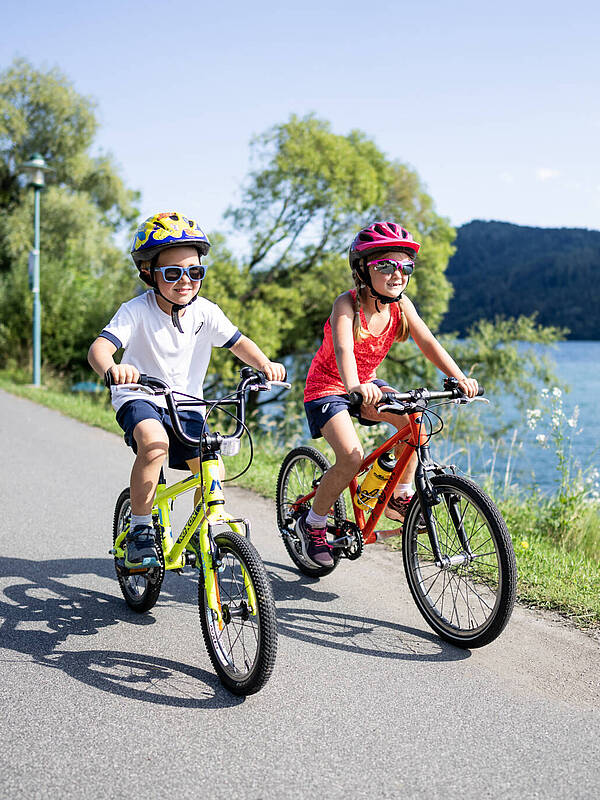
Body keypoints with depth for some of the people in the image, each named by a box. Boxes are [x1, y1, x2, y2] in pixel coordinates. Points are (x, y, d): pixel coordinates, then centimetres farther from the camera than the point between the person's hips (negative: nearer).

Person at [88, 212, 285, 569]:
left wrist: (265, 363, -31)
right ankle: (140, 530, -18)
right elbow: (99, 347, -31)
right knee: (155, 443, -35)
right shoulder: (137, 311, -19)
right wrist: (112, 368, -55)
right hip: (140, 398, -4)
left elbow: (238, 342, -9)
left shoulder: (205, 311, -7)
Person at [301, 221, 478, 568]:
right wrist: (355, 387, -61)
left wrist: (460, 377, -34)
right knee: (352, 457, -24)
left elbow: (428, 342, -17)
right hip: (328, 387, -6)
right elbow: (343, 349, -41)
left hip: (365, 383, 6)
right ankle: (313, 523, -2)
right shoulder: (347, 304, -25)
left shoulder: (401, 304, -9)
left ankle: (401, 496, 0)